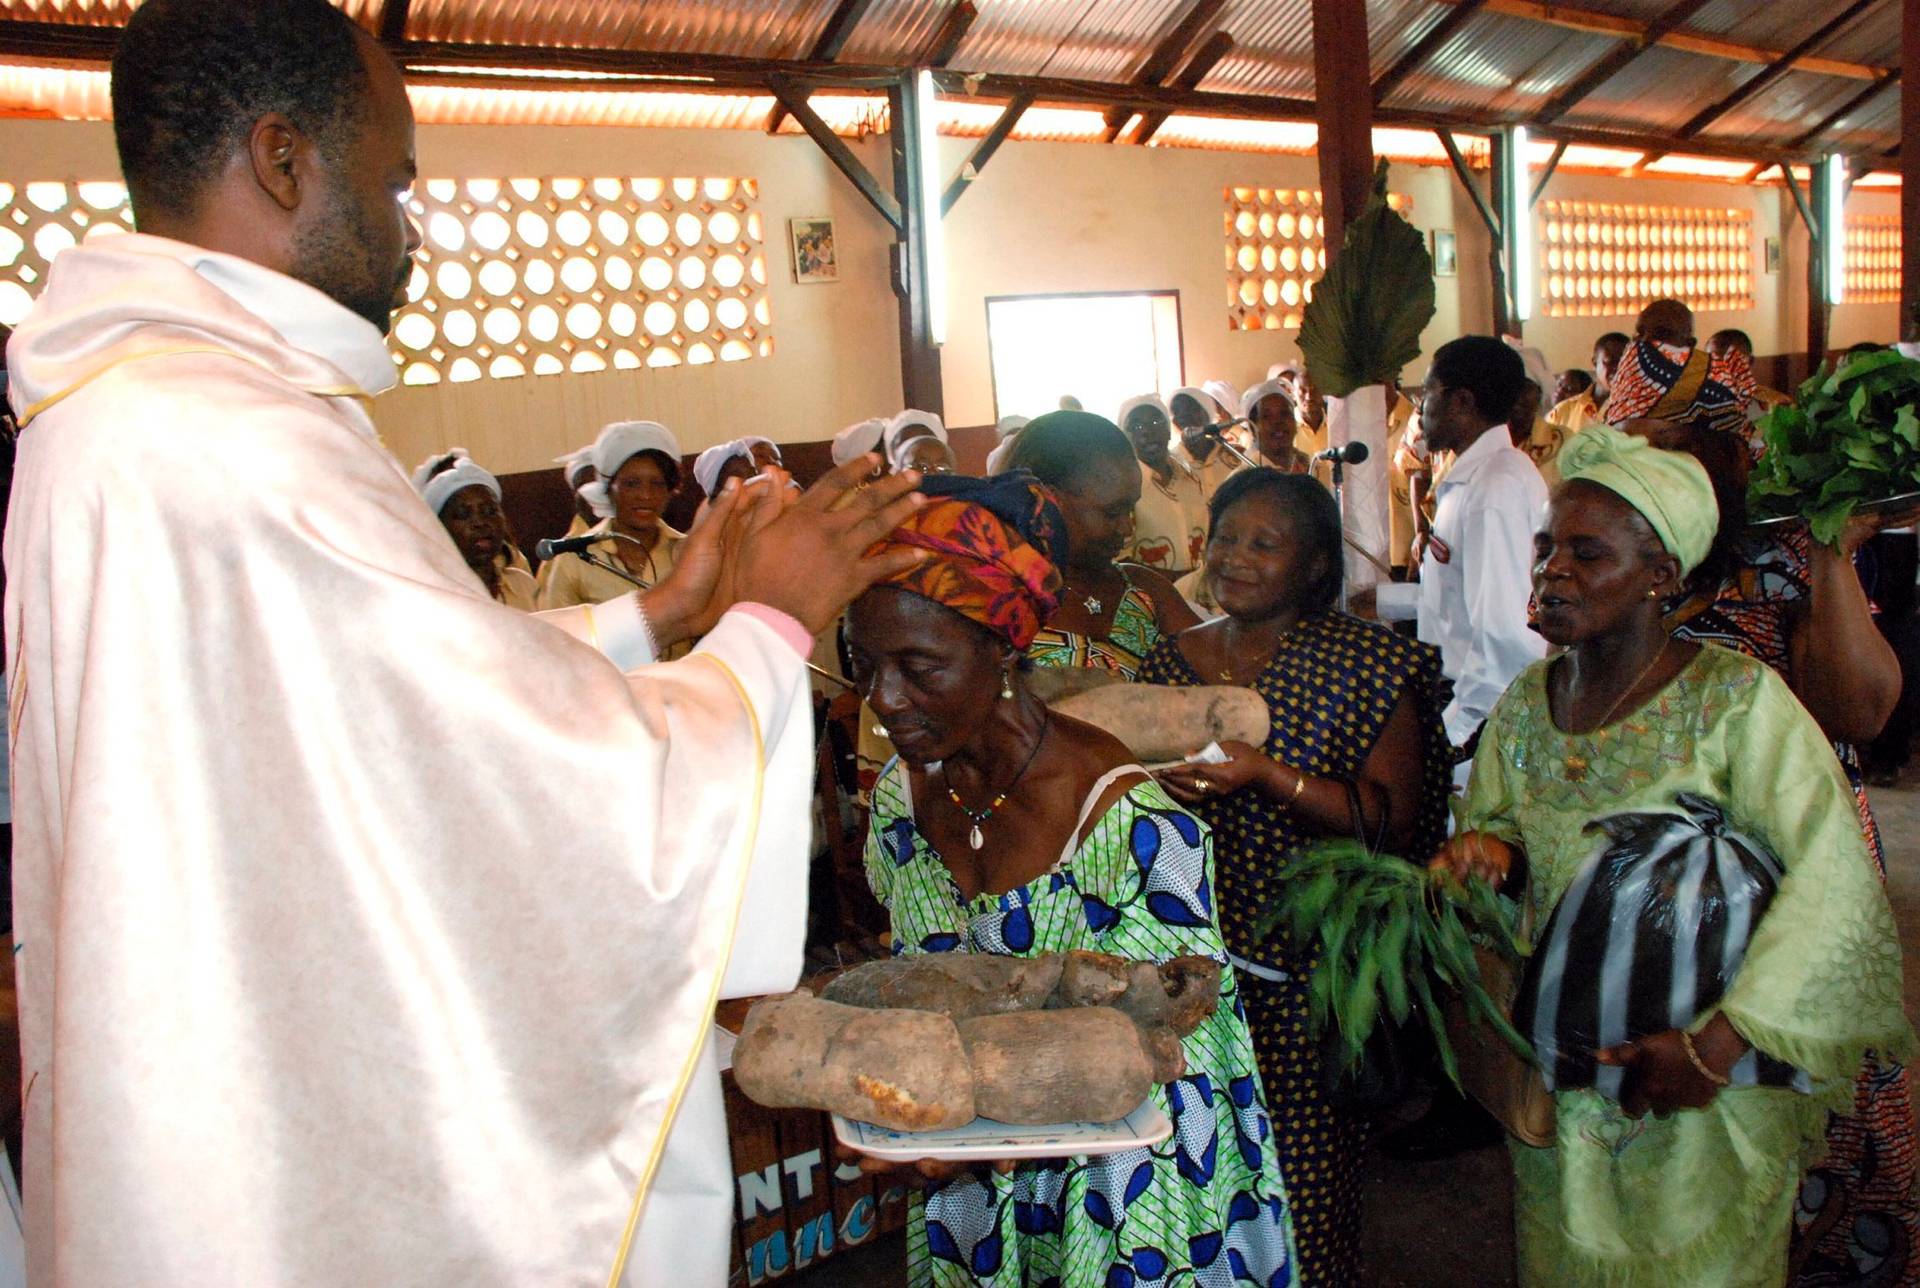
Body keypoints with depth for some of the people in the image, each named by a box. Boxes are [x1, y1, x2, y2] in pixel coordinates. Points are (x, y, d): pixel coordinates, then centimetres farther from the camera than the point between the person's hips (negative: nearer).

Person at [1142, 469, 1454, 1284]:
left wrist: (1267, 776, -21)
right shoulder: (1170, 661, 9)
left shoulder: (1370, 665, -4)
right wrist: (1159, 782, -3)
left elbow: (1394, 822, -10)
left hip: (1307, 977, -3)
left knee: (1305, 1185, 1)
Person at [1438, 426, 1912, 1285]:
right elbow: (1494, 822, 11)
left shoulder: (1737, 700, -18)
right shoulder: (1526, 704, -1)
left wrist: (1716, 1042, -26)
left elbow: (1832, 880, -23)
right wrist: (1489, 848, -14)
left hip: (1709, 1091, -4)